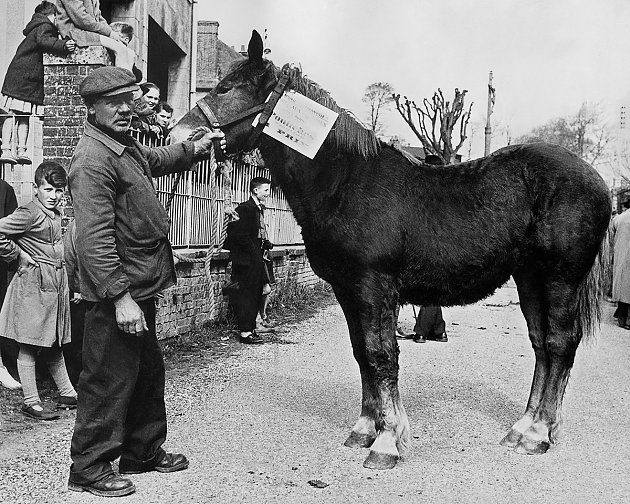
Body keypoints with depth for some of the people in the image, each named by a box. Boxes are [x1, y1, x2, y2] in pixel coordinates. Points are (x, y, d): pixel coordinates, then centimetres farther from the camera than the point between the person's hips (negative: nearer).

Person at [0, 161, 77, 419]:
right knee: (29, 346, 0)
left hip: (56, 282, 8)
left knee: (54, 345, 18)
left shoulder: (55, 214, 12)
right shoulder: (29, 213, -13)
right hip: (33, 284, -8)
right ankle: (31, 403, 7)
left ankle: (67, 394, 26)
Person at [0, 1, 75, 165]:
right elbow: (43, 41, -26)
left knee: (24, 116, 5)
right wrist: (63, 45, -41)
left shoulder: (37, 27, 24)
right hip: (24, 77, -9)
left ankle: (21, 151, 3)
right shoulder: (45, 26, -6)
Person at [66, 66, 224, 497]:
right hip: (116, 295, -10)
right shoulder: (93, 158, -19)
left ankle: (144, 451, 34)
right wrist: (120, 296, -28)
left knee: (149, 372, 19)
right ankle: (90, 468, 14)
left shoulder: (126, 147, 12)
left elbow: (156, 159, 35)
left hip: (141, 287, 10)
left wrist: (195, 149, 16)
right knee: (110, 380, 0)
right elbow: (95, 238, -26)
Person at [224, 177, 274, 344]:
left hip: (256, 260, 9)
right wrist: (255, 252, -16)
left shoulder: (259, 208, 15)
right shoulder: (245, 208, -15)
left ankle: (250, 328, 21)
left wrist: (266, 244, 5)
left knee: (256, 295, 12)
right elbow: (240, 236, -21)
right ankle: (245, 333, 1)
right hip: (246, 261, -9)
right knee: (246, 295, -4)